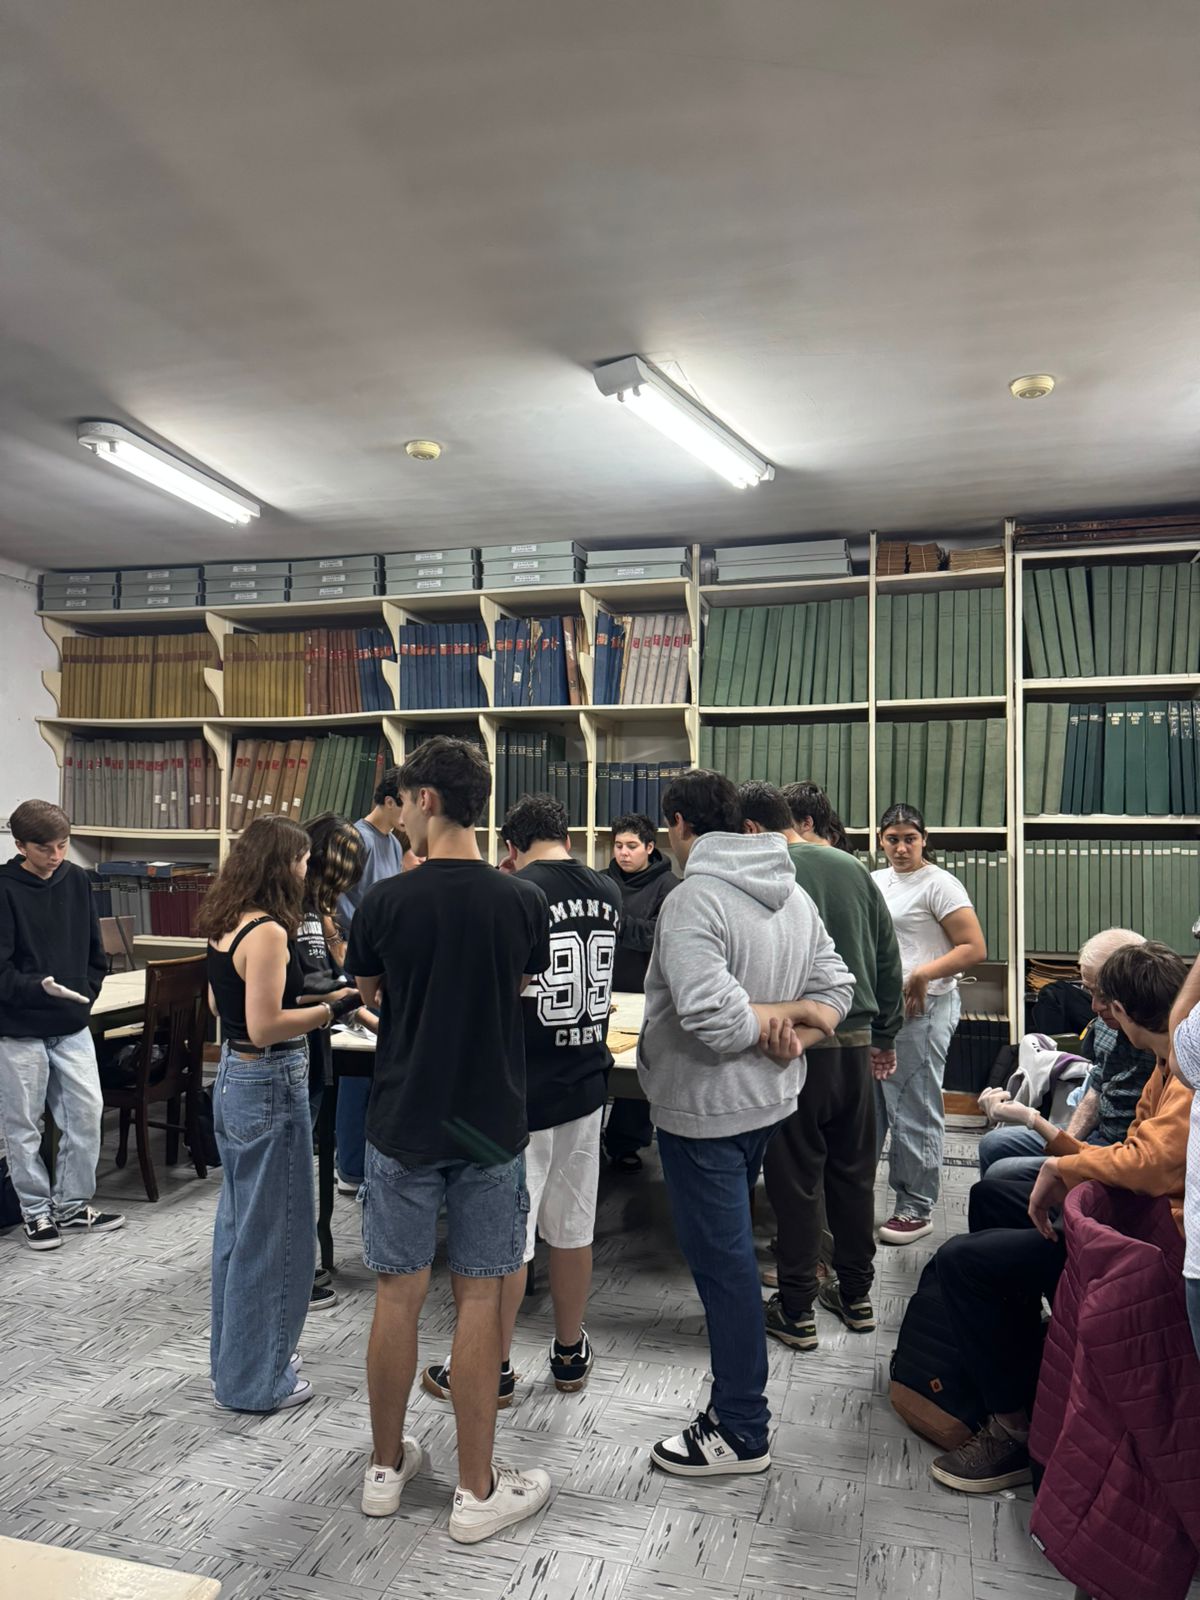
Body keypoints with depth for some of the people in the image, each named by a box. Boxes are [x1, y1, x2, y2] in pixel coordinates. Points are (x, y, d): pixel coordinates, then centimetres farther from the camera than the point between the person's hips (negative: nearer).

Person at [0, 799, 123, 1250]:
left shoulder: (76, 880, 2)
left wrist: (85, 994, 2)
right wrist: (39, 988, -30)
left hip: (72, 1026, 4)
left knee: (86, 1113, 6)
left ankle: (72, 1204, 22)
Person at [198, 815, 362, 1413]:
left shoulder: (225, 925, 6)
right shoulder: (267, 932, -22)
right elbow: (265, 1028, -24)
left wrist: (309, 996, 16)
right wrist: (334, 1006, -19)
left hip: (233, 1078, 10)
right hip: (270, 1088, -10)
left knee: (239, 1220, 21)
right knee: (272, 1232, 4)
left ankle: (234, 1353, 37)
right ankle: (256, 1380, 18)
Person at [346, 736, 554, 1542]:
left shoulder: (386, 900, -12)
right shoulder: (524, 900, -10)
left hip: (404, 1126, 0)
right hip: (491, 1127, 0)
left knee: (399, 1296, 14)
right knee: (478, 1300, 10)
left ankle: (386, 1466, 32)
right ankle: (477, 1490, 22)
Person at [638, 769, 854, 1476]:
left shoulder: (694, 900, -23)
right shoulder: (793, 892, 5)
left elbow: (713, 1018, -33)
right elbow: (836, 988, 8)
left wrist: (772, 1018, -15)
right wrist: (794, 1034, -6)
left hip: (706, 1108, -9)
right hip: (769, 1100, 9)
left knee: (722, 1259, 3)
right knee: (732, 1247, 25)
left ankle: (741, 1430, 18)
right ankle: (740, 1384, 42)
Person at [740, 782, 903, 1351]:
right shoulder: (852, 868, 8)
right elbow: (889, 957, 12)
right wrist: (885, 1034, 18)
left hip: (797, 1046, -6)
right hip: (857, 1043, 6)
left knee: (796, 1179, 5)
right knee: (854, 1170, 17)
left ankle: (796, 1310, 15)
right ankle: (856, 1295, 30)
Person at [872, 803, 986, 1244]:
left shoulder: (939, 884, -7)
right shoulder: (873, 881, 14)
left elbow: (974, 948, -13)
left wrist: (924, 974, -24)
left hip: (919, 1009, -7)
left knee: (914, 1111, 0)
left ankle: (917, 1207, 12)